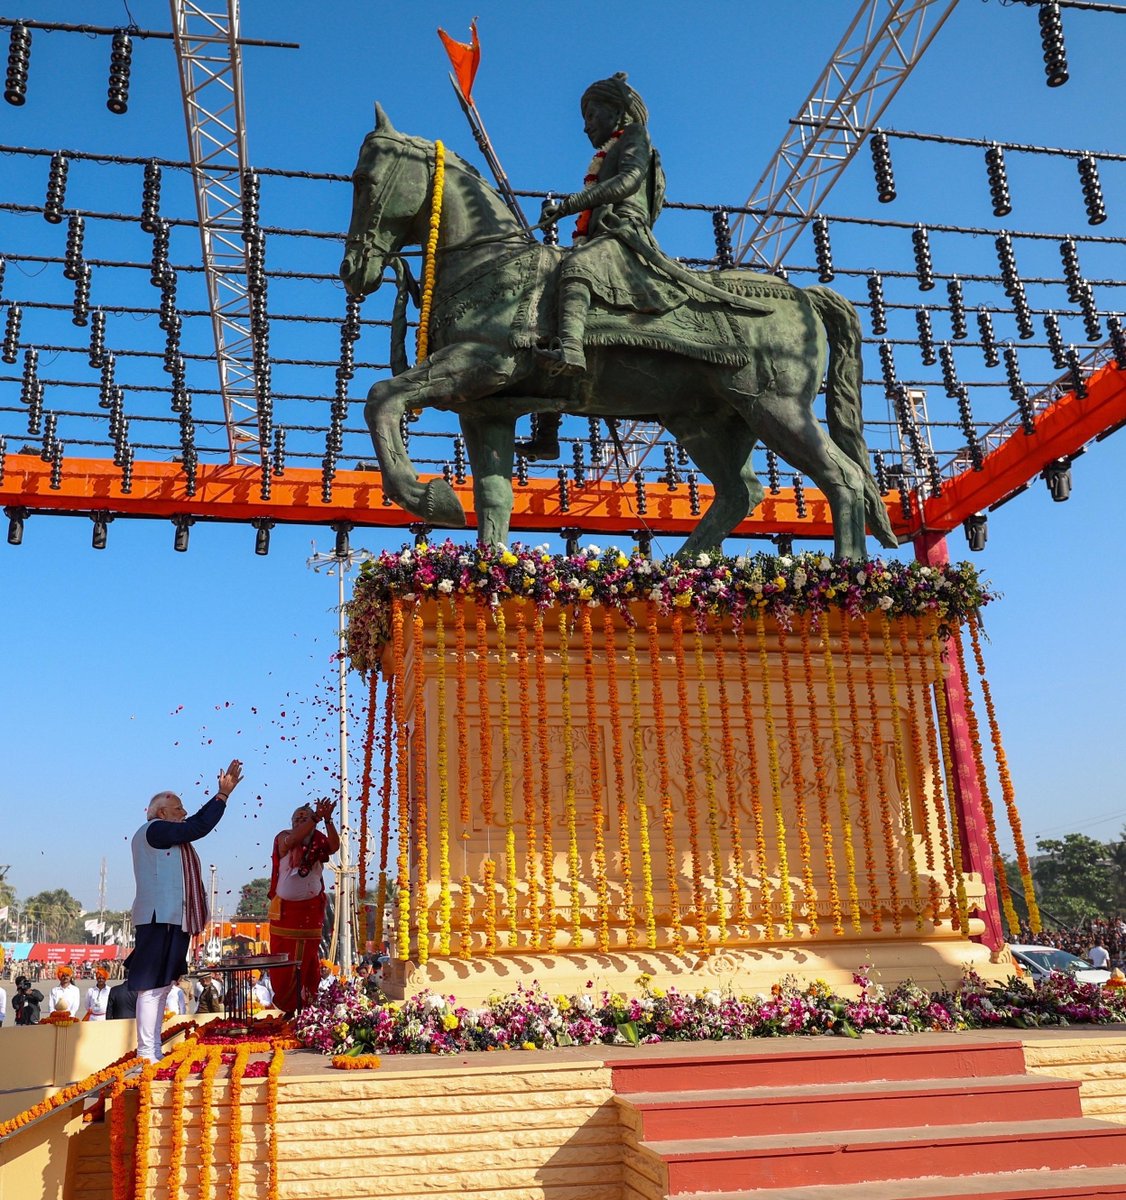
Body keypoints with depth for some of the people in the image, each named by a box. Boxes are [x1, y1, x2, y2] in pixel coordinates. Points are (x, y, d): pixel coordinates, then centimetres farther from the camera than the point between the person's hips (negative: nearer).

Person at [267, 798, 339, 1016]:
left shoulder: (318, 842, 1)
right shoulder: (283, 838, -4)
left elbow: (334, 846, -19)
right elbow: (294, 838, -26)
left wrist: (327, 820, -30)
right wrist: (316, 818, -34)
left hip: (311, 908, 1)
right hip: (285, 907, -1)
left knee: (308, 956, 3)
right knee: (283, 956, 3)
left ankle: (306, 1002, 11)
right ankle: (285, 1002, 15)